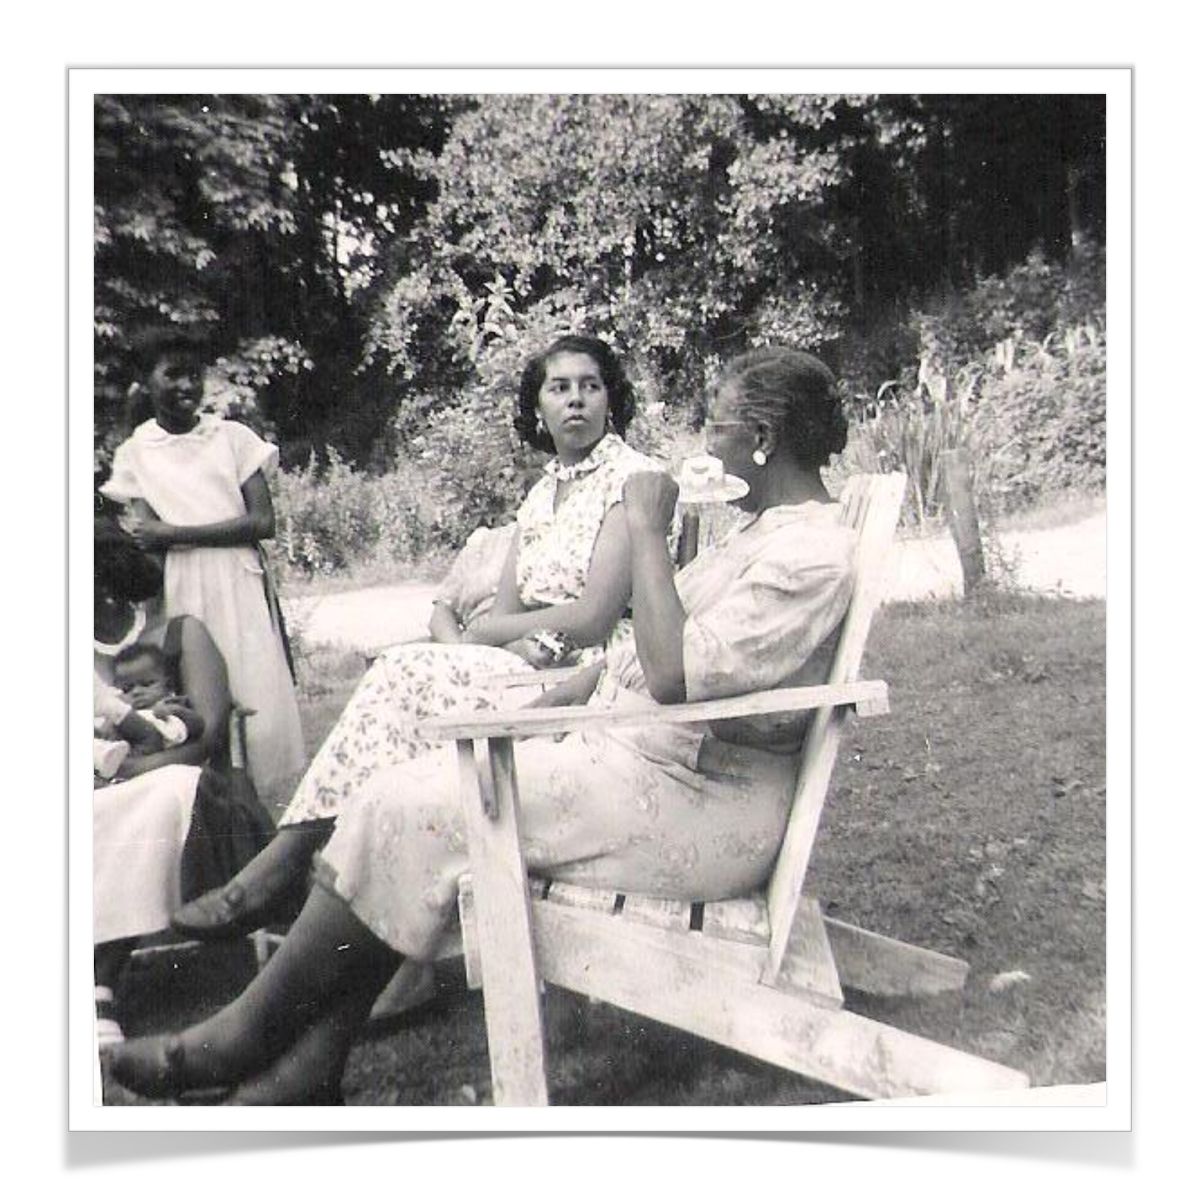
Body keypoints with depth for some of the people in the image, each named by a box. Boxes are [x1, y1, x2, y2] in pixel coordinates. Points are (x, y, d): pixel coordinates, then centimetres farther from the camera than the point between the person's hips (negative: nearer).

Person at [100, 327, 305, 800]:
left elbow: (263, 522, -3)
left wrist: (174, 534, -8)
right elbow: (144, 539, 2)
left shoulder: (233, 436, 6)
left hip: (240, 587, 0)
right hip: (177, 596, 0)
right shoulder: (133, 452, 9)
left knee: (256, 705, -4)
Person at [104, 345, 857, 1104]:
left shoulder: (813, 551, -16)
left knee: (418, 811, -13)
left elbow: (675, 676, -25)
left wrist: (646, 530, -18)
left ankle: (247, 1034, 6)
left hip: (692, 800, -9)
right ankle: (307, 1070, 2)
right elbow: (646, 651, 16)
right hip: (637, 750, 9)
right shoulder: (765, 529, 16)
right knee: (415, 796, -3)